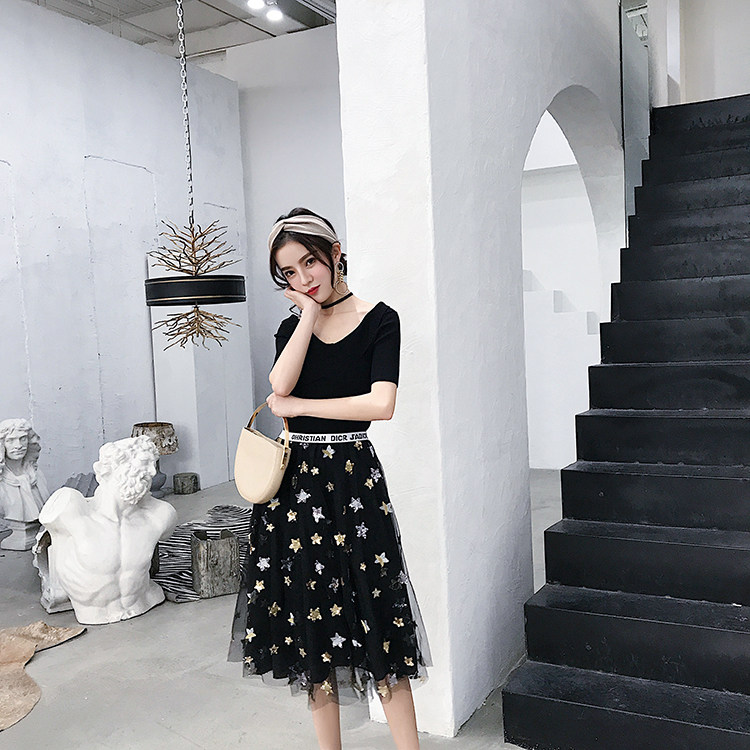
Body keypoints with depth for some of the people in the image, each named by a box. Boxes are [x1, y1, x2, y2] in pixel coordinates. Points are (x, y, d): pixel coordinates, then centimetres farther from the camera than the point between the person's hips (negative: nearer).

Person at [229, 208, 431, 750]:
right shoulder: (292, 328, 10)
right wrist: (311, 315, -6)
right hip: (295, 480, 5)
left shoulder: (378, 321, -2)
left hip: (353, 479, -4)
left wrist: (298, 407, -8)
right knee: (310, 622, 12)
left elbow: (381, 404, -16)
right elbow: (280, 385, -10)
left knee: (373, 620, 0)